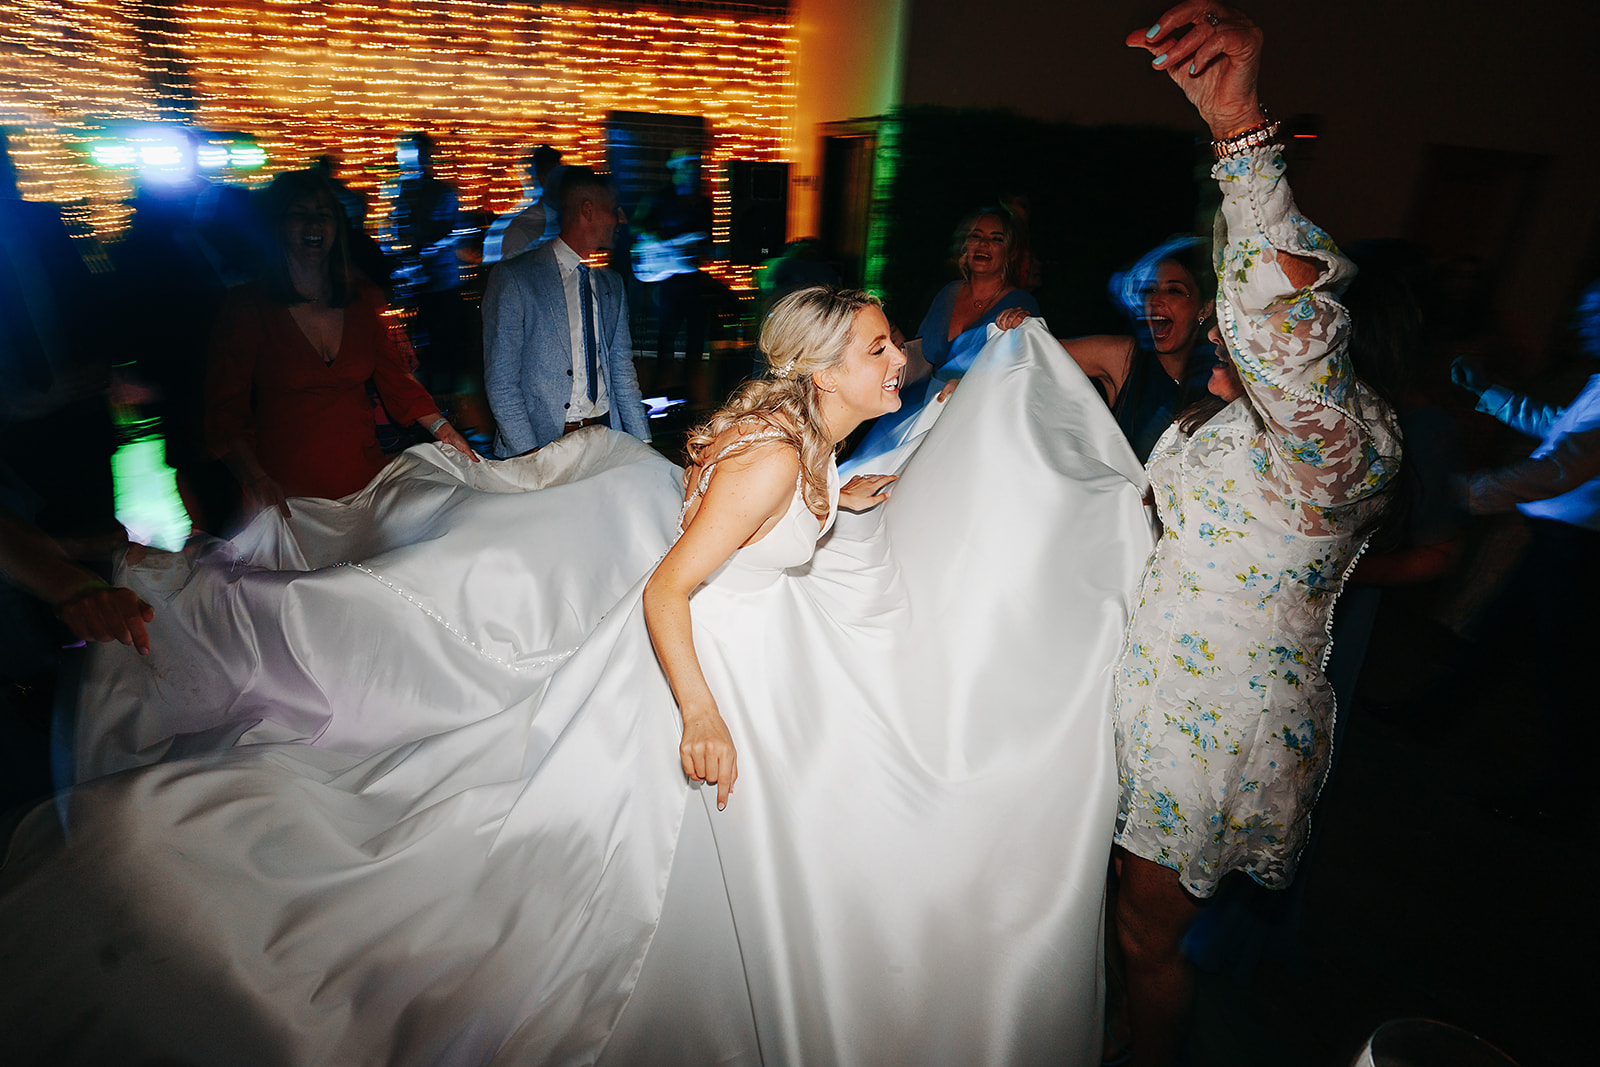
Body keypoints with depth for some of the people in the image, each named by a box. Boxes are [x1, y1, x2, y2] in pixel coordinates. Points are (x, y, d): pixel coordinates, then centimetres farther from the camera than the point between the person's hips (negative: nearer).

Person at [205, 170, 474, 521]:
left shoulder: (361, 298, 7)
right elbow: (224, 410, -8)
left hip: (365, 477, 3)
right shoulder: (246, 308, -6)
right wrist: (257, 480, -24)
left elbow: (394, 375, 10)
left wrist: (441, 427, -5)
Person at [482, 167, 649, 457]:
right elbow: (500, 381, -7)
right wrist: (530, 455, -17)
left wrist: (643, 445, 3)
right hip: (541, 443, -4)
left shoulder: (612, 286, 17)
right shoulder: (512, 278, -2)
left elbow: (623, 373, 14)